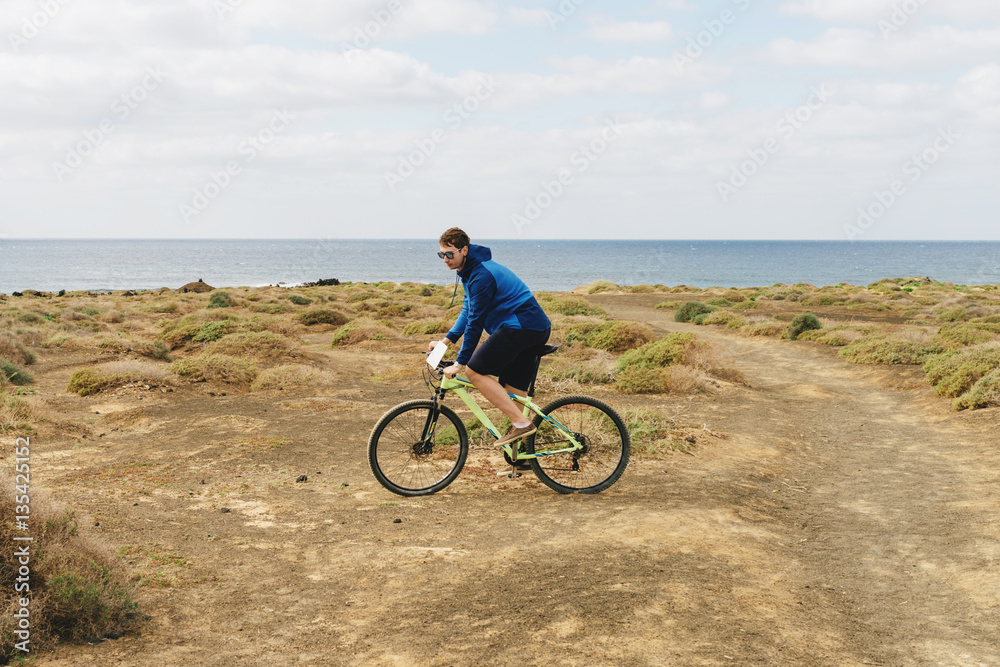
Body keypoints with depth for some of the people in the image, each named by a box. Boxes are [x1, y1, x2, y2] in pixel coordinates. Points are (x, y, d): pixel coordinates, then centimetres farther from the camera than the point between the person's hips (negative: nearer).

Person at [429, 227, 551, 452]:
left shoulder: (482, 275, -16)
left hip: (520, 327, -11)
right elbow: (469, 310, 26)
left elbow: (475, 322, -16)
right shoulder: (470, 269, 16)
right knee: (513, 393, 11)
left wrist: (460, 362, -11)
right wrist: (446, 340, 21)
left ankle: (521, 423, -14)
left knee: (475, 372, -11)